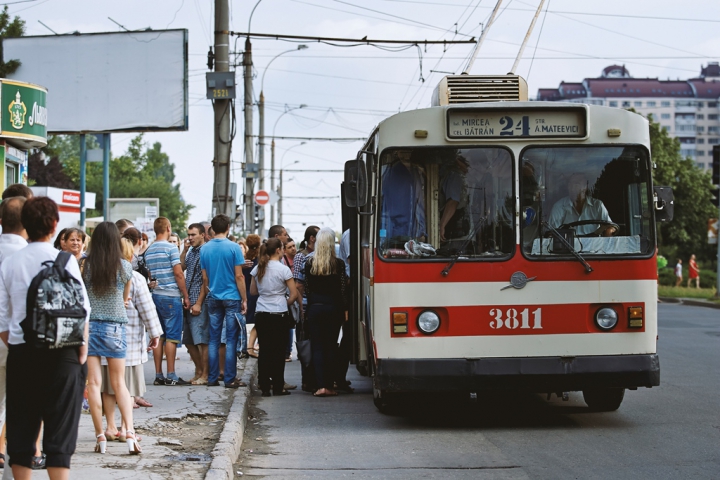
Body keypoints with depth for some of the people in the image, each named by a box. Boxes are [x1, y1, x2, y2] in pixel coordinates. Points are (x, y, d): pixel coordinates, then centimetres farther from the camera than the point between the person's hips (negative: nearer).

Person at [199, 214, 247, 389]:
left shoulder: (205, 249, 3)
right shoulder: (234, 248, -9)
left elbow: (205, 278, 8)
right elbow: (239, 276, -9)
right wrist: (244, 299, -3)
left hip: (213, 299, 4)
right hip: (232, 298, -4)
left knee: (214, 339, 9)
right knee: (231, 340, -1)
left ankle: (212, 378, 10)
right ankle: (230, 379, -1)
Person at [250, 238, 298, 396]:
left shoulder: (258, 269, 5)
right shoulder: (283, 269, -9)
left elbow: (253, 291, 15)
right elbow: (294, 294, -9)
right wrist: (286, 304, 8)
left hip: (261, 314, 4)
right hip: (279, 315, -4)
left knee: (264, 349, 8)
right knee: (278, 350, 3)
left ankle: (264, 386, 9)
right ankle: (278, 387, 6)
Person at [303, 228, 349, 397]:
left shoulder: (309, 263, -1)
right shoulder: (339, 264, -5)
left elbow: (307, 289, 3)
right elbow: (343, 289, -3)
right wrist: (345, 310, 3)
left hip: (314, 307, 0)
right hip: (333, 307, 0)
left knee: (317, 347, 3)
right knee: (331, 347, 6)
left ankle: (321, 385, -7)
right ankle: (330, 386, 6)